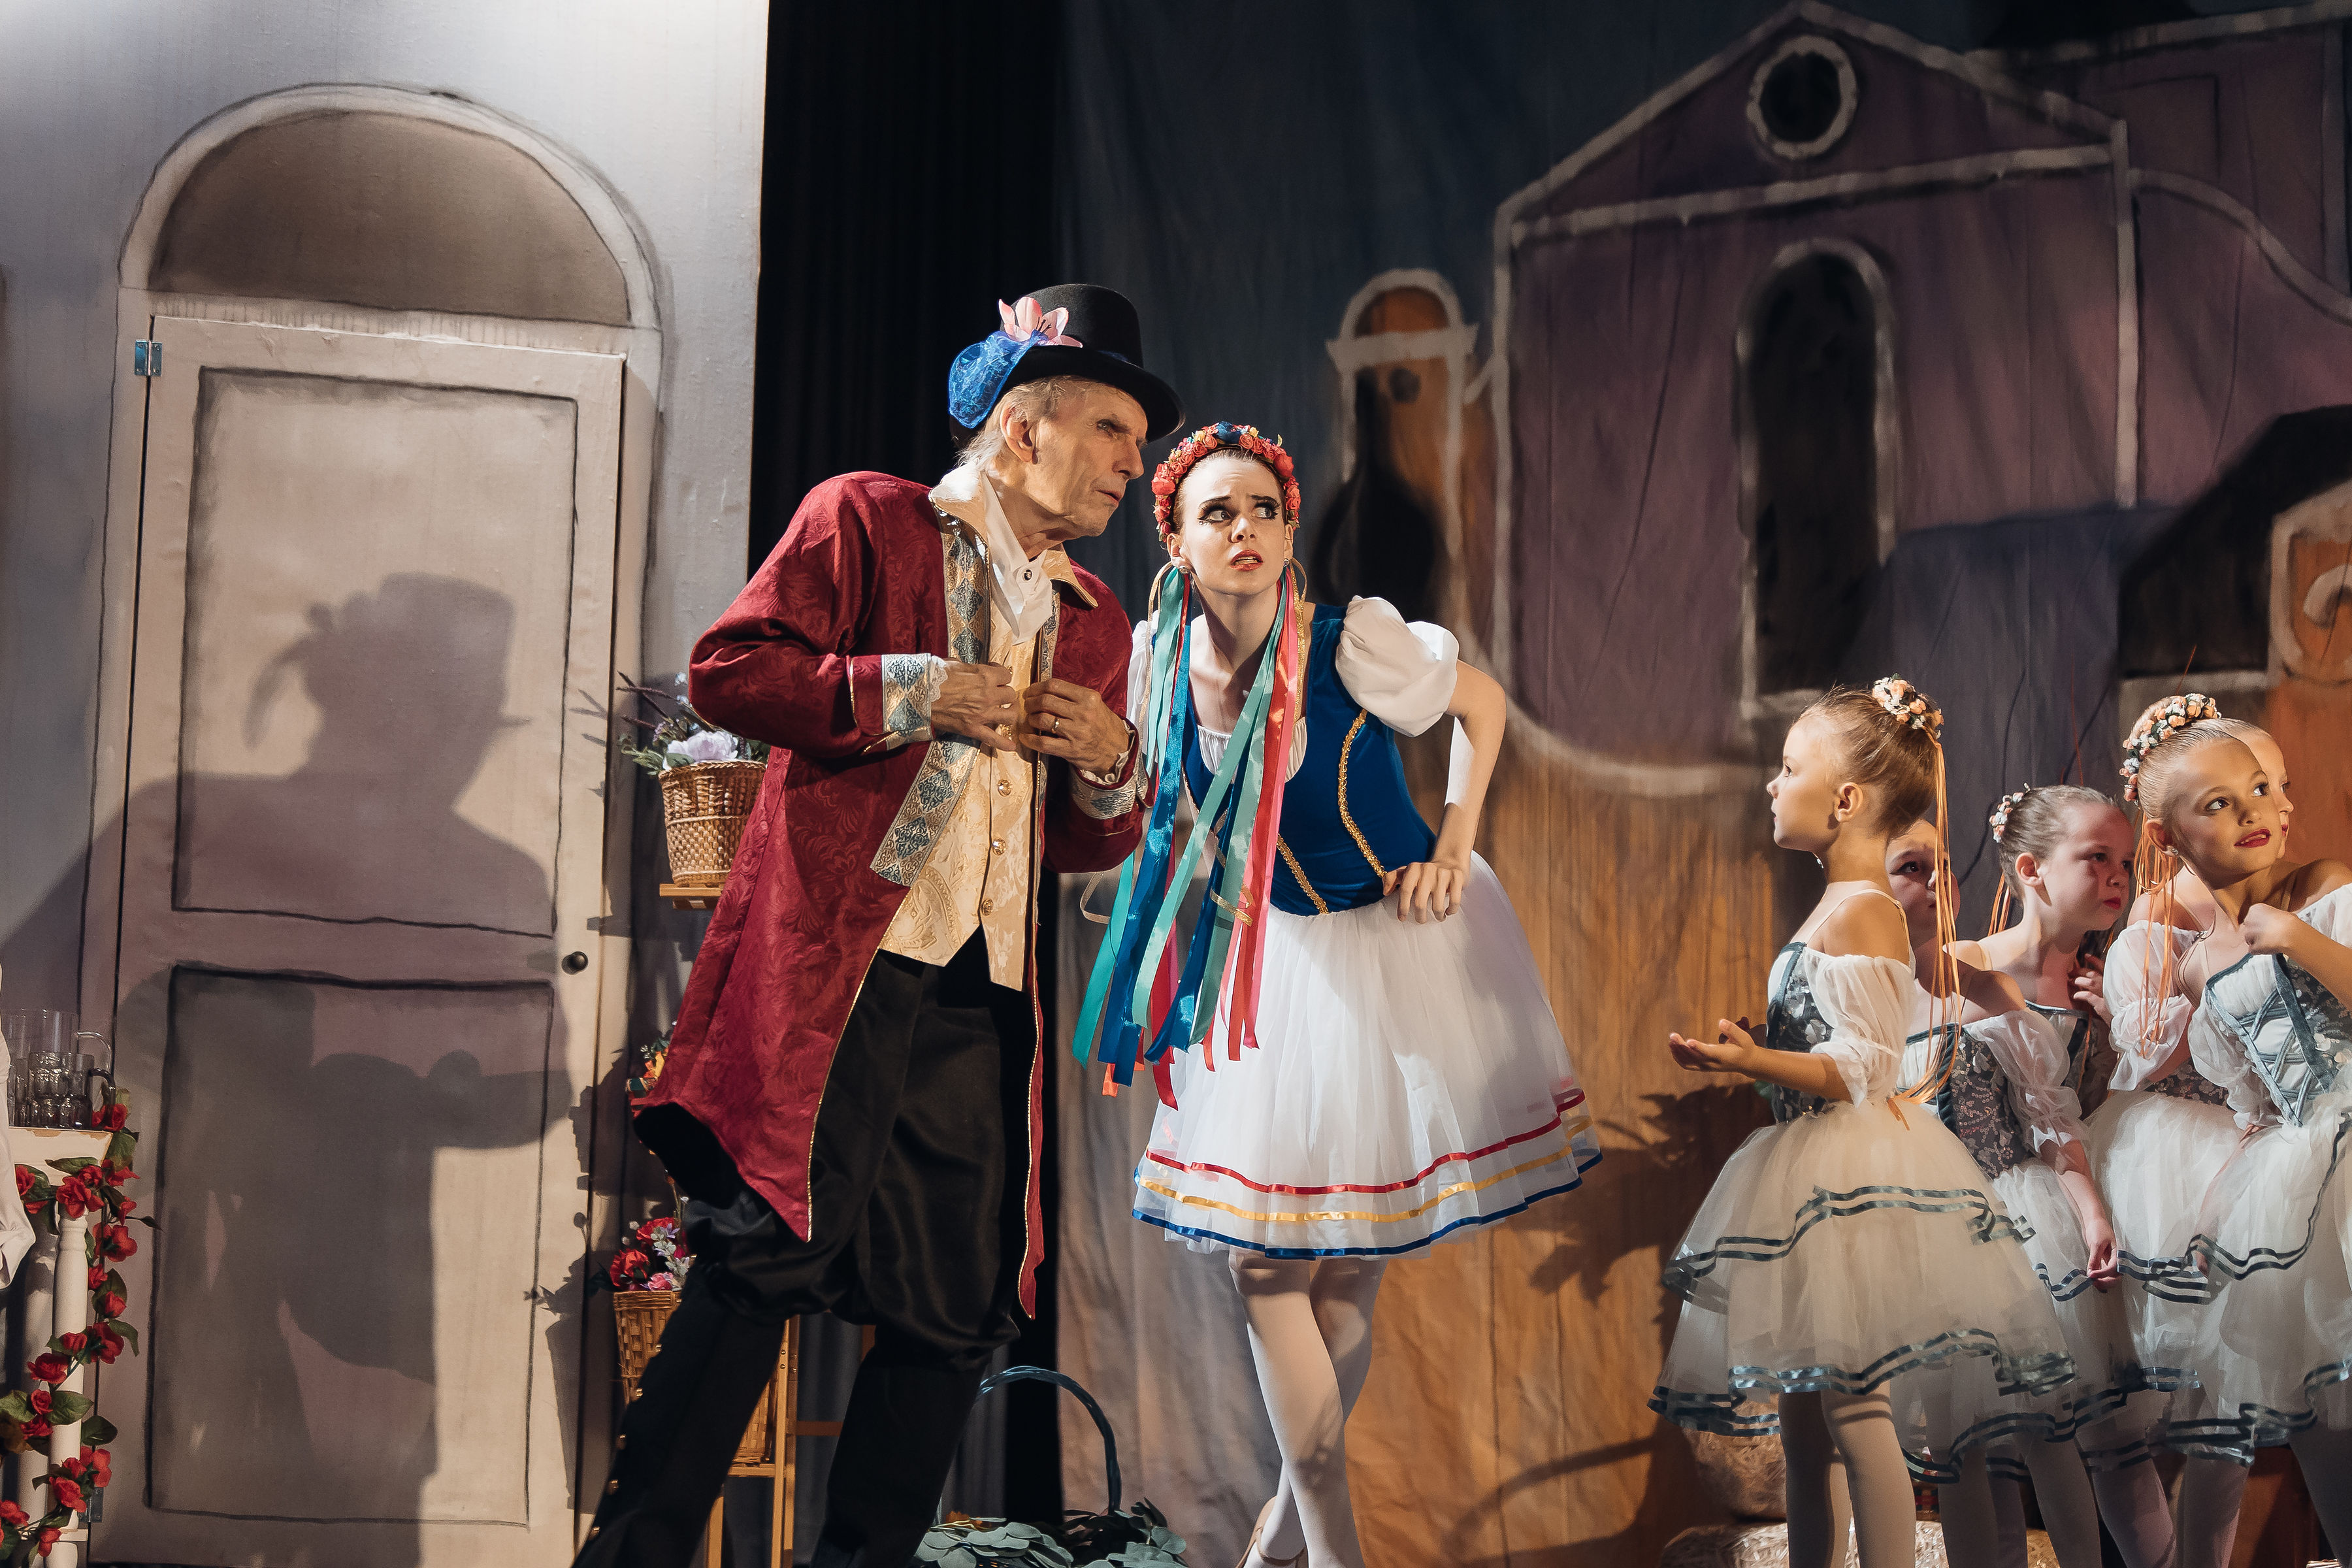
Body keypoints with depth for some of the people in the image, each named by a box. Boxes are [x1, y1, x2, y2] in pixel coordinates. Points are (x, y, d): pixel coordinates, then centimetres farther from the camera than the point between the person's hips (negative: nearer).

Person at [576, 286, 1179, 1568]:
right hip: (838, 965, -6)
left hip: (984, 1003, 6)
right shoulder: (864, 520, 7)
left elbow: (1088, 848, 27)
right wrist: (908, 692, -10)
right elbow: (726, 669, -3)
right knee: (765, 1259, -12)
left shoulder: (1095, 623, 24)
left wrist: (1111, 766, 5)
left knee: (957, 1308, 2)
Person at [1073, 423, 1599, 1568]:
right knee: (1262, 1254, 2)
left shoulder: (1352, 644, -21)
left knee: (1346, 1266, 3)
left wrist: (1453, 850, -9)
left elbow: (1482, 703, -4)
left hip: (1400, 947, -4)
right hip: (1270, 957, 4)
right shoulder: (1158, 663, -10)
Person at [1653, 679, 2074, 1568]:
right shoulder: (1841, 909, 15)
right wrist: (1747, 1059, 29)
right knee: (1803, 1404, 14)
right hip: (1821, 1179, 10)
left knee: (1854, 1404, -9)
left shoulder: (1861, 914, -14)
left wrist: (1751, 1061, -31)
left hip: (1852, 1180, -10)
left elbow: (1861, 1066, -21)